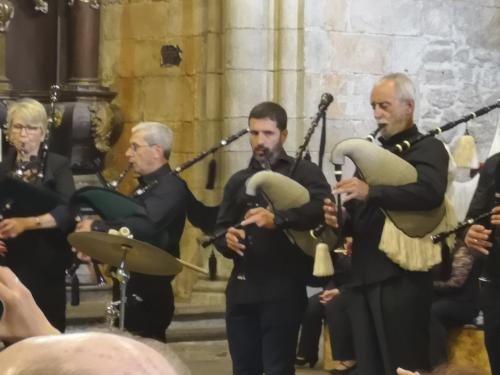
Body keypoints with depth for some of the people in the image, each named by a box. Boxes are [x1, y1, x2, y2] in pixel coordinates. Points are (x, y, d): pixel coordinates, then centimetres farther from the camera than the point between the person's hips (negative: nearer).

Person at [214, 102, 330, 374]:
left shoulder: (303, 172, 2)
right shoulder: (238, 181, 19)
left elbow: (321, 208, -18)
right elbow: (220, 229, 15)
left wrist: (277, 219, -35)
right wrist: (227, 239, -10)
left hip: (282, 288, -5)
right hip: (242, 288, 5)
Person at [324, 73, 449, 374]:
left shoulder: (428, 148, -2)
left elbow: (431, 191, -23)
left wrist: (371, 192, -31)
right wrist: (340, 220, -1)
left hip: (402, 277, -7)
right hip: (364, 278, 7)